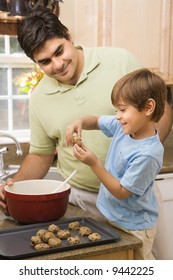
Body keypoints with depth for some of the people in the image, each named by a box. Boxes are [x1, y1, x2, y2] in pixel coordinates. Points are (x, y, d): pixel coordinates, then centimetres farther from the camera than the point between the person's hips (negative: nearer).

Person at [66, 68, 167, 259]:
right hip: (111, 216, 8)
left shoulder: (147, 154, -30)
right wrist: (80, 122, -13)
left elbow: (121, 192, -23)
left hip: (133, 228, -8)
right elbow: (97, 121, 9)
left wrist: (94, 164, -27)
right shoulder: (125, 126, -7)